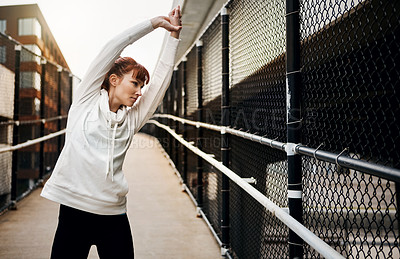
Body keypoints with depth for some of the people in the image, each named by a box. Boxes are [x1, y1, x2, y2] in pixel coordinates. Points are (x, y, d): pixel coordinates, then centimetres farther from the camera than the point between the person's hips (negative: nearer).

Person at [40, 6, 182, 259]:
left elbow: (161, 79, 10)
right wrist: (153, 23, 6)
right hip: (74, 211, -3)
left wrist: (173, 36, 10)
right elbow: (112, 49, 3)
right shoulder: (86, 102, 6)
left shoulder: (131, 119, 13)